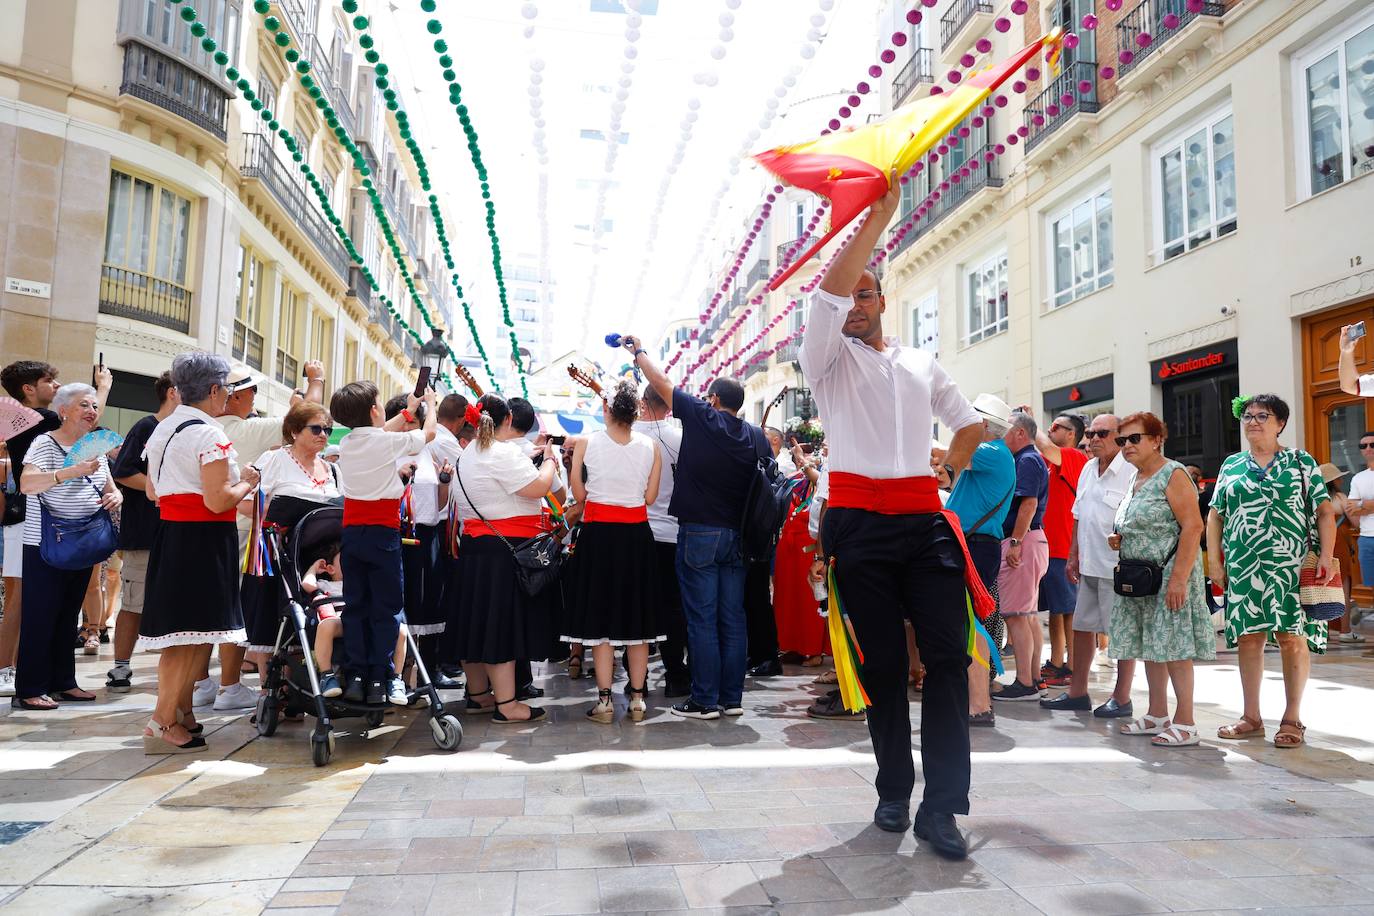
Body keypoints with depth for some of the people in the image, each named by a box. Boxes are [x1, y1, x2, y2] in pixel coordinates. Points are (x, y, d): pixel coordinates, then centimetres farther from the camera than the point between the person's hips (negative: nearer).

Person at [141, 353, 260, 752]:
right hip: (203, 539, -9)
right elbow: (218, 501, -20)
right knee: (195, 632, -4)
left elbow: (153, 491, 19)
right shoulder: (209, 434, -15)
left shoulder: (161, 429, 13)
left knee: (181, 632, 16)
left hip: (169, 533, 9)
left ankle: (181, 711, 25)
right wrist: (246, 483, -4)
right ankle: (163, 723, 0)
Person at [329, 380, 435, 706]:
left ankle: (357, 676, 11)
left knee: (356, 606, 10)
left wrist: (408, 411, 40)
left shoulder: (346, 444, 8)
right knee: (387, 608, 1)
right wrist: (429, 403, 25)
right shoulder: (388, 441, -9)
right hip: (383, 532, -5)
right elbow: (429, 432, 6)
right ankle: (380, 680, 2)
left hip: (352, 532, 6)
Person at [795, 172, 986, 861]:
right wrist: (879, 217, -9)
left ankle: (941, 806, -3)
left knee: (948, 655, -8)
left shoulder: (921, 364, 21)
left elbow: (971, 423, 31)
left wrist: (947, 470, 17)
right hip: (861, 521, -2)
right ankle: (894, 794, 16)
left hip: (924, 520, 3)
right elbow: (829, 288, -9)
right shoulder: (829, 358, 9)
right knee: (883, 663, 3)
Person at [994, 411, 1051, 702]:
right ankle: (1034, 678, 19)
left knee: (1016, 614, -9)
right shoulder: (1029, 460, 20)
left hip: (1023, 540, -11)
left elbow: (1029, 503, -21)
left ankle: (1024, 683, -7)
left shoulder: (1027, 461, -11)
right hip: (1030, 541, 11)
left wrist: (1015, 542, -23)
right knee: (1029, 614, 13)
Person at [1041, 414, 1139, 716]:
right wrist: (1074, 556, 19)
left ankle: (1122, 698, 15)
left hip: (1117, 567, -8)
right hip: (1089, 566, 8)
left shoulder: (1130, 472, -12)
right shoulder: (1088, 470, 14)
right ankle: (1077, 691, 26)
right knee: (1082, 627, 14)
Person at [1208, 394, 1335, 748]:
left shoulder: (1301, 462, 6)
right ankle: (1251, 718, 15)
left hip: (1291, 568, -2)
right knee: (1248, 638, 5)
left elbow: (1325, 511, 1)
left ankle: (1292, 719, 10)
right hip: (1242, 569, 3)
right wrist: (1214, 561, 5)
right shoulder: (1231, 466, 12)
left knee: (1292, 638, -3)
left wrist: (1326, 556, -10)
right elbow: (1215, 516, 13)